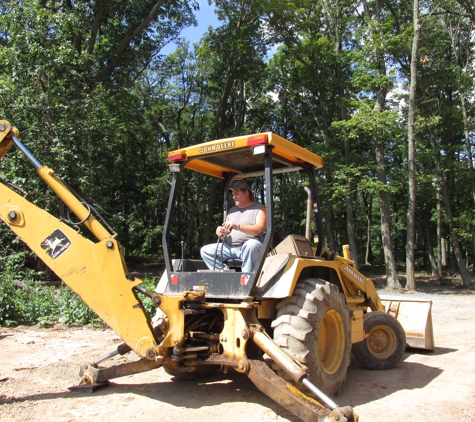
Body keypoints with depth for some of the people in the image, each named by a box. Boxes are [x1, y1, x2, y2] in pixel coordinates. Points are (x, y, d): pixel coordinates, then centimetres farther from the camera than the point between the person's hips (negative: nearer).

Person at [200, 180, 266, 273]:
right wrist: (221, 234, -2)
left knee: (251, 244, -39)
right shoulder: (232, 210, 25)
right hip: (229, 248, 6)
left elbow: (260, 229, -11)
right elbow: (226, 233, 24)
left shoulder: (259, 208, 7)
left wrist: (237, 226, -23)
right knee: (205, 250, -10)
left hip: (249, 247, -6)